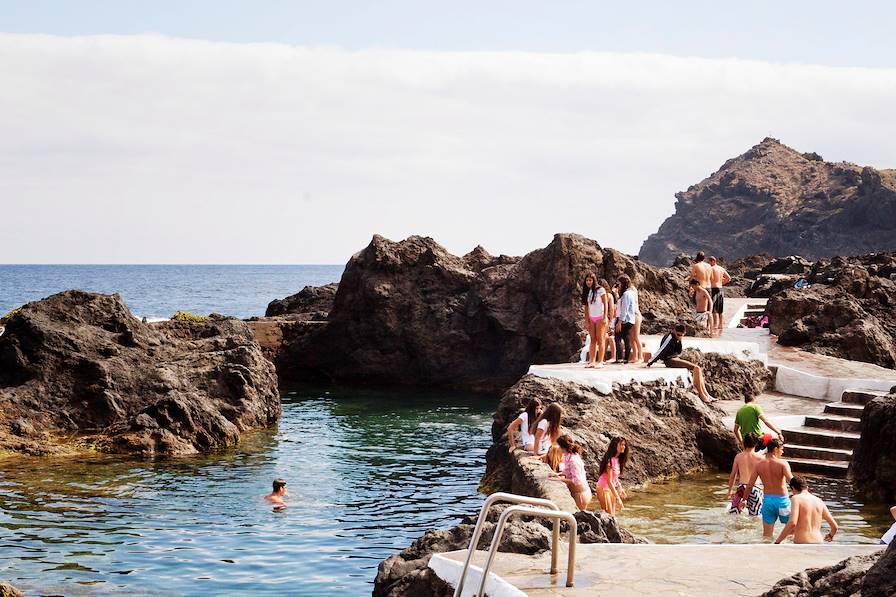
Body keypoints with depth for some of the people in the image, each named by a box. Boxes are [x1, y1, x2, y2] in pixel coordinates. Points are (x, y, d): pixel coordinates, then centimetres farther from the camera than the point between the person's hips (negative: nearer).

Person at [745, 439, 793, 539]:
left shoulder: (759, 465, 1)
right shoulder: (782, 463, -11)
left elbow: (749, 486, 5)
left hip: (767, 500, 4)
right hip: (782, 500, -4)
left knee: (767, 534, 10)